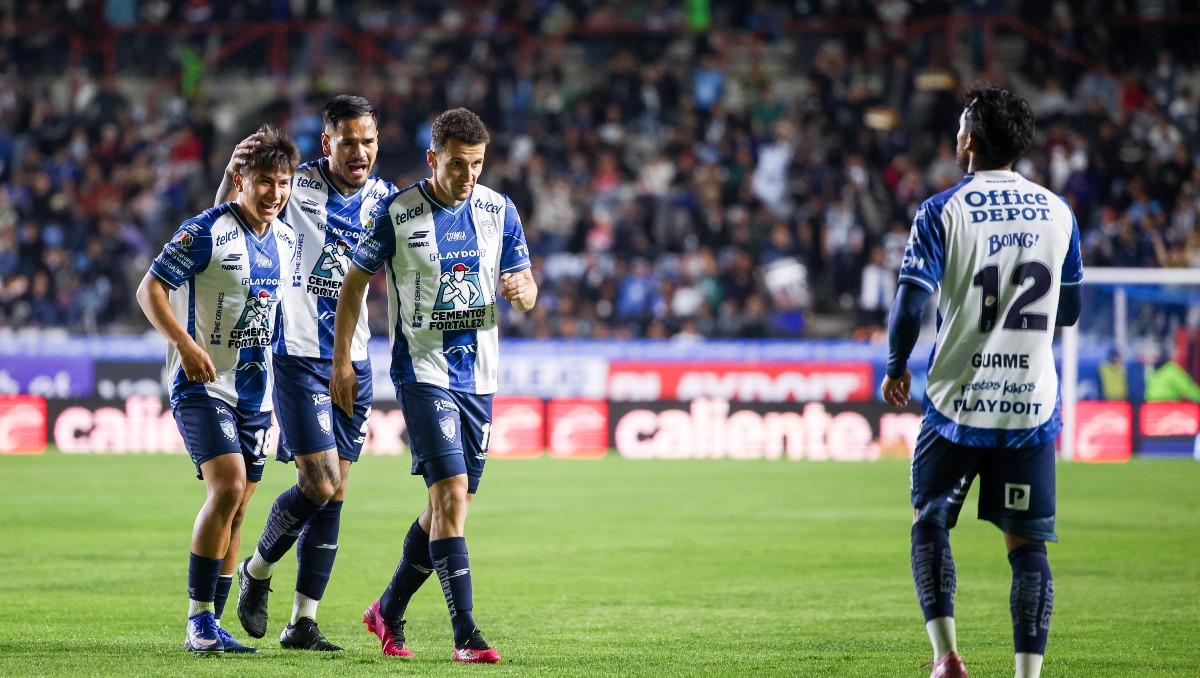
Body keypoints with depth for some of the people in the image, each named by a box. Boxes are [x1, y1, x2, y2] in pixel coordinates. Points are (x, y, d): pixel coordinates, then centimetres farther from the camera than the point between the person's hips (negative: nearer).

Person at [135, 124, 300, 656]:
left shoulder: (286, 239, 9)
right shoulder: (207, 231, -13)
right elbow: (150, 289, -13)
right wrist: (186, 345, -25)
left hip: (254, 389, 7)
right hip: (203, 386, -7)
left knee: (235, 509, 7)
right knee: (228, 487, -22)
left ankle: (209, 630, 15)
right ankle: (199, 622, -15)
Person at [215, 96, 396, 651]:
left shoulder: (382, 198, 5)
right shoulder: (296, 186, -9)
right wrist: (232, 177, -26)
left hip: (353, 359, 5)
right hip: (298, 356, -5)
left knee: (335, 492, 3)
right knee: (320, 484, -13)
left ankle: (303, 622, 9)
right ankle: (257, 570, 14)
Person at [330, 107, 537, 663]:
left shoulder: (499, 211, 4)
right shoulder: (396, 213, -8)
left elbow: (525, 289, 11)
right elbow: (354, 283, 1)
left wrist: (522, 290, -14)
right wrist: (341, 361, -3)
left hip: (478, 375, 5)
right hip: (422, 372, -5)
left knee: (449, 503, 10)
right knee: (452, 493, -16)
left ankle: (389, 611, 29)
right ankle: (465, 634, -16)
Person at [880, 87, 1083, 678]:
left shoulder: (942, 212, -6)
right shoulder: (1058, 213, 5)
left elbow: (910, 302, -11)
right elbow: (1071, 309, 14)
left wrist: (896, 366, 6)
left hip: (959, 401, -2)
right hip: (1033, 406, 2)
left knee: (929, 522, 15)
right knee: (1027, 546, 4)